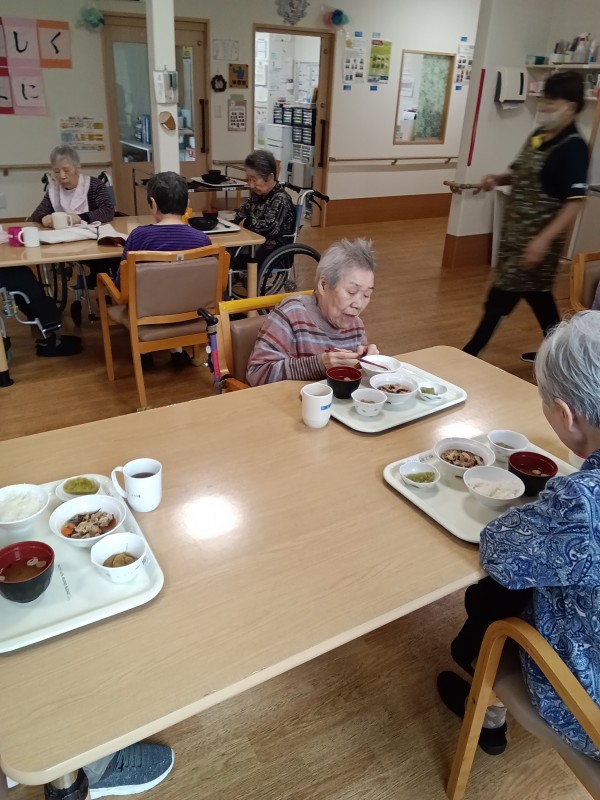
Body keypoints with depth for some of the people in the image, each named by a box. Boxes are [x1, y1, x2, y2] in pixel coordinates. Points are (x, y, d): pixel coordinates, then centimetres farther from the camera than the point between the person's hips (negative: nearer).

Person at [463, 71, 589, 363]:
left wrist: (544, 240, -30)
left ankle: (471, 353, 7)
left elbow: (574, 203, -22)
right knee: (536, 292, 17)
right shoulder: (538, 135, 8)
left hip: (538, 237, -9)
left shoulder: (573, 148, -17)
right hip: (515, 230, 9)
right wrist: (499, 178, 0)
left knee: (502, 294, -3)